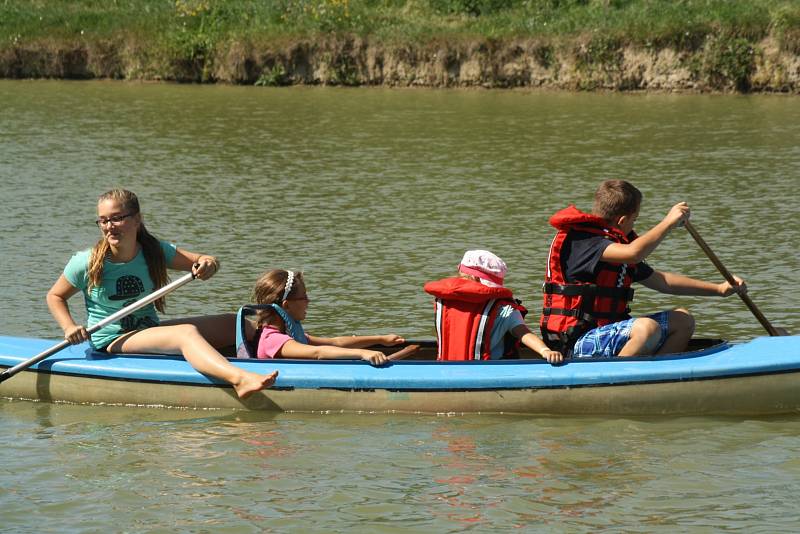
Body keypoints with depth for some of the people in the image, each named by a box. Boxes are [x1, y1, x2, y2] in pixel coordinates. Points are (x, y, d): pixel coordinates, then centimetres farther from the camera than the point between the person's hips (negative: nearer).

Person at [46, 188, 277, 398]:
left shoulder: (154, 251, 0)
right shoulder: (87, 263, -9)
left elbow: (198, 260, 4)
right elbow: (55, 296, 4)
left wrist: (208, 264, -20)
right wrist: (69, 327, -13)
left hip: (150, 330, 7)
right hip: (112, 340, -7)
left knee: (231, 324, -2)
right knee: (186, 333, -34)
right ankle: (239, 379, -57)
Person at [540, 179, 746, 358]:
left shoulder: (617, 243, 16)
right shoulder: (580, 240, -15)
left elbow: (660, 281, 24)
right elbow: (633, 253, -32)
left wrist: (719, 289, 20)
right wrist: (669, 222, -20)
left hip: (609, 330, 10)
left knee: (682, 319, 7)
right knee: (647, 328, -34)